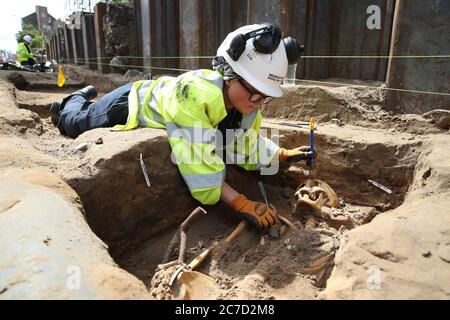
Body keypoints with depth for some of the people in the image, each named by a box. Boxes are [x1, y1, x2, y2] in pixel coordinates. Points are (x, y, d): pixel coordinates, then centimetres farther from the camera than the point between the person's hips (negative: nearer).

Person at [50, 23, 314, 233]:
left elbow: (247, 147, -10)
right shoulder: (193, 94, -47)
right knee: (76, 124, 24)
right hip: (132, 104, -6)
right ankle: (79, 99, 54)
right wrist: (242, 204, -49)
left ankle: (88, 97, 60)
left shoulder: (248, 104, -24)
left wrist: (284, 154, -24)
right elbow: (199, 166, -47)